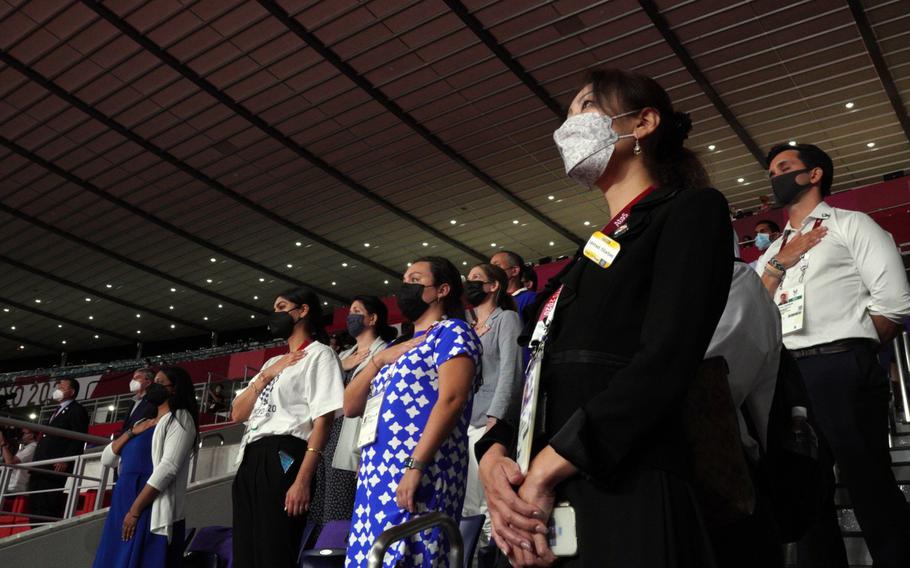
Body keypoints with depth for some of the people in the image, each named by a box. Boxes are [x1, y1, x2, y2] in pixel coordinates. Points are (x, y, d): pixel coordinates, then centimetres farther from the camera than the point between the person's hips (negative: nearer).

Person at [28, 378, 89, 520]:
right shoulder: (57, 411, 28)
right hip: (41, 468, 10)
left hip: (55, 468, -9)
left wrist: (65, 460, -20)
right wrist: (36, 463, 16)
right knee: (34, 508, 6)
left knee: (48, 509, -14)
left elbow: (78, 439, -11)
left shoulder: (77, 410, -1)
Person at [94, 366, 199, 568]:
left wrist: (135, 510, -18)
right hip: (123, 505, 8)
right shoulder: (143, 422, 23)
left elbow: (168, 467, -15)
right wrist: (131, 432, 2)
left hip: (152, 510, -8)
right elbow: (107, 459, 18)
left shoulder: (180, 418, -3)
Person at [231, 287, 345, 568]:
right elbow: (237, 414, 20)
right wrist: (265, 376, 5)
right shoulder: (273, 362, 26)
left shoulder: (319, 354, 1)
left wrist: (303, 480, -20)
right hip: (249, 461, 8)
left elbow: (323, 419, -10)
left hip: (283, 459, -8)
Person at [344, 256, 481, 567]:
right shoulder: (400, 347, 25)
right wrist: (378, 360, 7)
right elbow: (350, 407, 22)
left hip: (417, 474, -8)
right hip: (376, 475, 8)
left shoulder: (452, 332, 1)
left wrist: (415, 466, -23)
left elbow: (451, 399, -15)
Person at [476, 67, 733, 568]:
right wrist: (493, 453, -5)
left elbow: (665, 362, -16)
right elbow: (537, 383, 15)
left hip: (625, 500, -7)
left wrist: (543, 471, -18)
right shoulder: (590, 254, 20)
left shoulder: (691, 211, -1)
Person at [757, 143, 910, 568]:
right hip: (785, 377, 6)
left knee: (871, 492, -5)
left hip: (841, 372, -6)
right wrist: (779, 265, 3)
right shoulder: (772, 252, 24)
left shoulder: (851, 225, 8)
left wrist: (851, 357, 2)